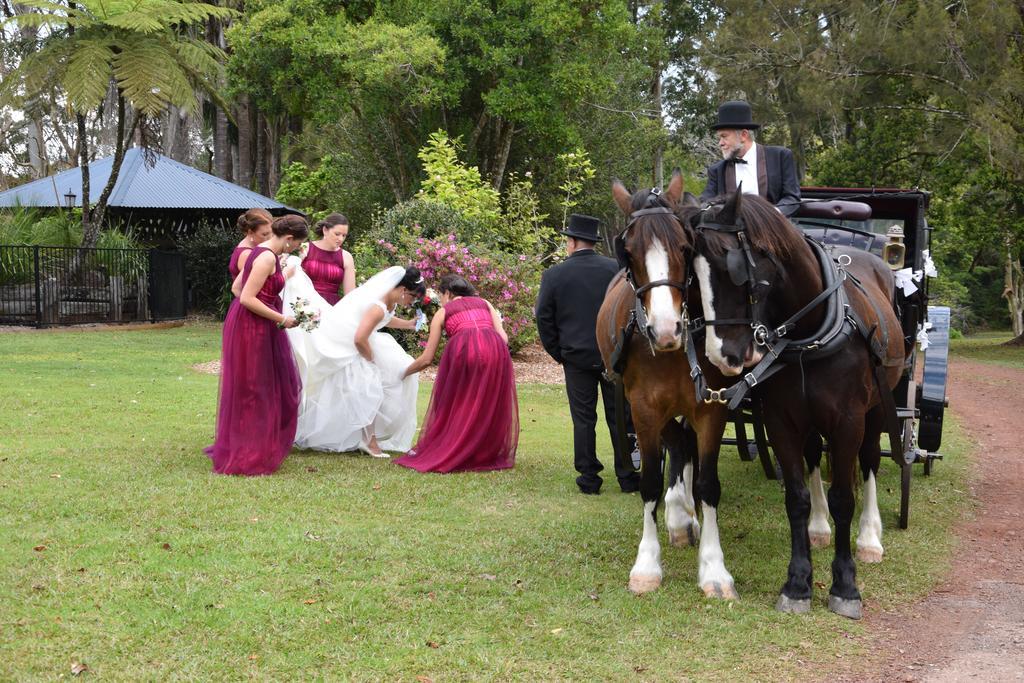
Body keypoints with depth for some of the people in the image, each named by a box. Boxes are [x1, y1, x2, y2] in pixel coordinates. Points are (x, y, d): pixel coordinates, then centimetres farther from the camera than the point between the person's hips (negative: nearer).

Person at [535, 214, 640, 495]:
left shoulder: (554, 275, -3)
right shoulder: (616, 269, -2)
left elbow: (543, 318, -1)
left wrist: (557, 353, 8)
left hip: (577, 357, -1)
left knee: (583, 419, 6)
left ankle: (589, 478, 8)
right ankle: (627, 476, 11)